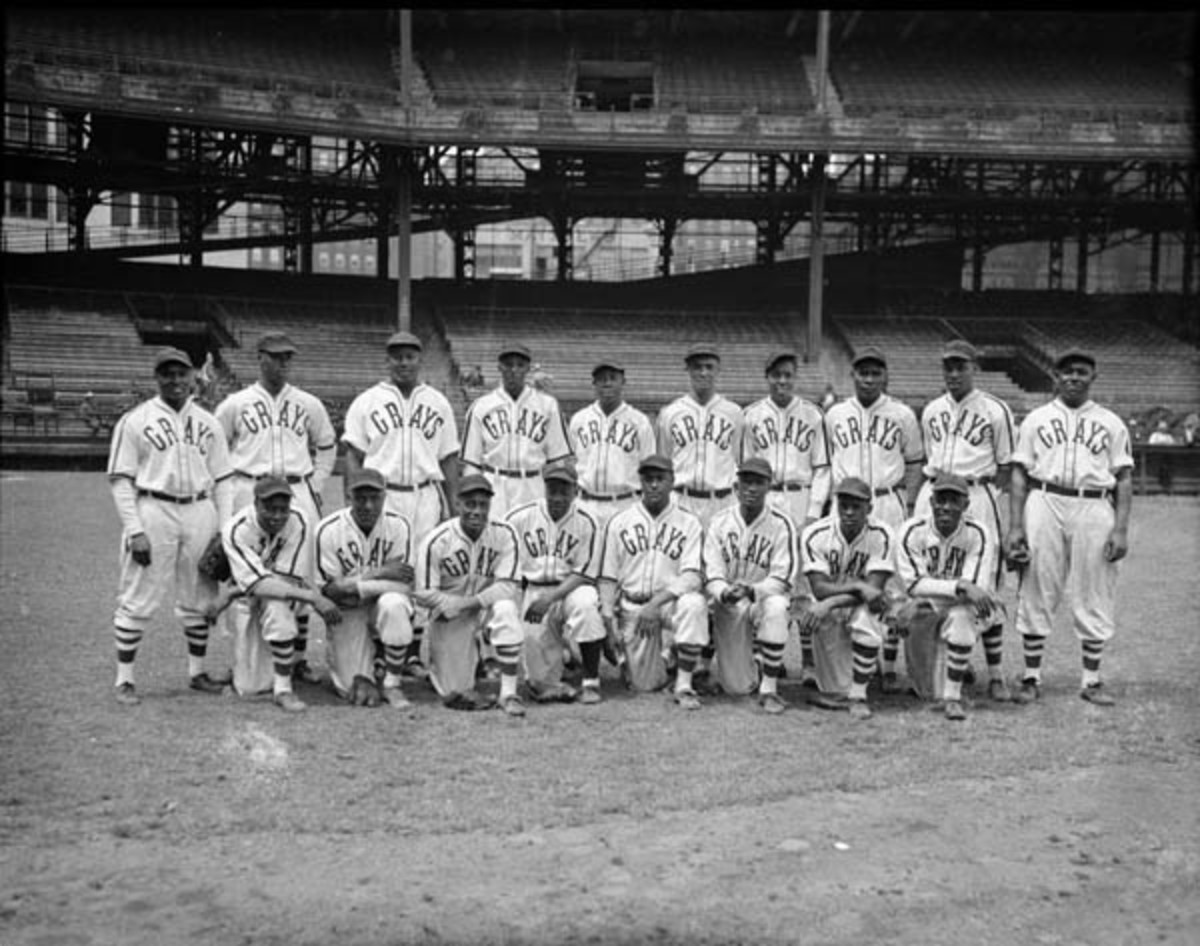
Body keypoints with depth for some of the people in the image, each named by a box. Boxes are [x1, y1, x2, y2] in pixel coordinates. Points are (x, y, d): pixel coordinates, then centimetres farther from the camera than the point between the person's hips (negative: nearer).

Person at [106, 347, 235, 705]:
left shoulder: (207, 422, 11)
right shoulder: (135, 420, -1)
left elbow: (222, 479, 12)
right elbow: (120, 479, -3)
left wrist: (224, 529, 4)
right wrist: (134, 530, -12)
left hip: (200, 513, 4)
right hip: (153, 512, -4)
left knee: (199, 599, 11)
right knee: (139, 601, -3)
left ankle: (197, 672, 23)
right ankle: (124, 679, 6)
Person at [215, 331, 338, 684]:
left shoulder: (309, 404, 10)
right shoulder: (235, 404, 3)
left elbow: (327, 447, 22)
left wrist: (315, 486, 12)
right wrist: (227, 488, 1)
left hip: (298, 493, 2)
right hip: (250, 493, -2)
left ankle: (299, 658, 11)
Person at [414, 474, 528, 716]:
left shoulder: (504, 534, -10)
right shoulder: (435, 541, -16)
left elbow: (508, 586, -13)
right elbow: (424, 595, -14)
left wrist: (472, 602, -26)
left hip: (487, 606, 1)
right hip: (449, 616, -1)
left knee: (506, 609, -35)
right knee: (454, 694, -3)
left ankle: (508, 693, -27)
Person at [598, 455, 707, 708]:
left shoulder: (689, 523, -2)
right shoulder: (619, 522, 5)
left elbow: (693, 576, -13)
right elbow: (608, 577, 6)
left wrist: (656, 602, -26)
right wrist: (608, 613, -10)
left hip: (671, 602, -2)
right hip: (632, 608, 2)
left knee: (693, 604, -37)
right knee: (644, 685, -4)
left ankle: (684, 685, -23)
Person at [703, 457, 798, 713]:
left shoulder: (781, 524, -9)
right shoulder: (720, 522, -2)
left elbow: (781, 579, -14)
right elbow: (712, 575, -7)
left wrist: (751, 590, -34)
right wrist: (724, 593, -30)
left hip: (765, 597, -1)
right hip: (729, 605, 1)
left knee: (775, 607, -39)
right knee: (737, 686, -5)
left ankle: (769, 689, -26)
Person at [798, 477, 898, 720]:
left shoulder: (881, 535, -15)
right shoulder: (815, 534, -14)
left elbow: (874, 589, -24)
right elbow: (819, 588, -21)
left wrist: (829, 603, -34)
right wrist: (858, 586, -35)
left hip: (862, 607, -1)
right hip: (829, 610, 1)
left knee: (866, 615, -34)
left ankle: (858, 697, -17)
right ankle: (839, 691, -10)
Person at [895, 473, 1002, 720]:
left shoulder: (979, 534, -14)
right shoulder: (913, 531, -12)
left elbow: (977, 589, -20)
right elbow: (914, 584, -22)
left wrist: (936, 588, -28)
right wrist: (960, 586, -34)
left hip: (963, 611, -1)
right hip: (924, 611, 1)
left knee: (960, 616, -38)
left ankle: (953, 696, -25)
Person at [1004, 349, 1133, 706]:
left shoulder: (1111, 423, 12)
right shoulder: (1036, 420, 12)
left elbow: (1124, 478, 8)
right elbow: (1020, 474, 8)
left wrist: (1121, 529, -3)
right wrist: (1015, 526, -1)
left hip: (1095, 509, 0)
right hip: (1044, 505, 0)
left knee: (1094, 597, 2)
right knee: (1037, 594, 1)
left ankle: (1091, 680, 12)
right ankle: (1031, 678, 10)